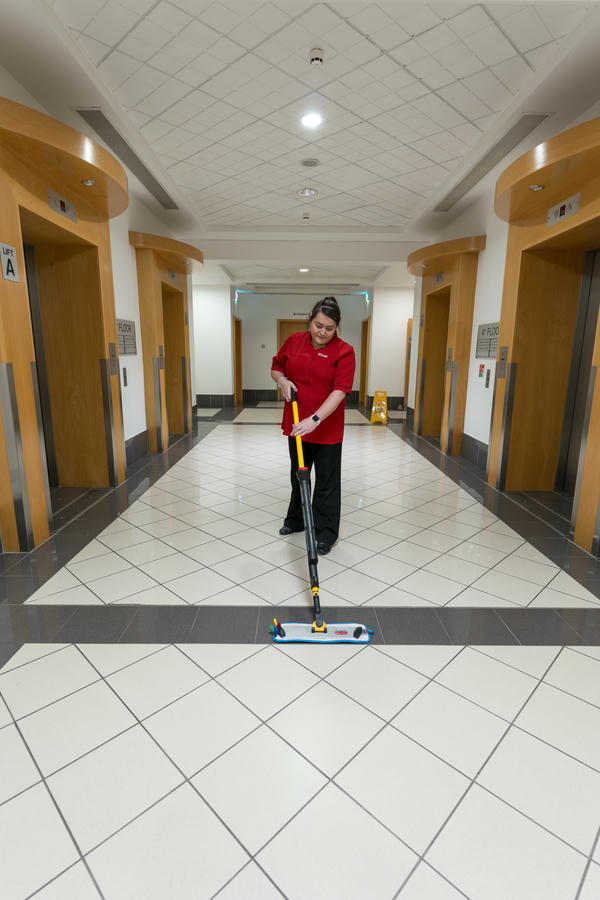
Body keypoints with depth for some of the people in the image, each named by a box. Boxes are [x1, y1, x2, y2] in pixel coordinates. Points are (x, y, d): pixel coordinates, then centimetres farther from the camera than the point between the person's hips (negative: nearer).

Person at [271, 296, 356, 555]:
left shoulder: (344, 352, -14)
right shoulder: (294, 341, 1)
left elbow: (340, 391, -24)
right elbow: (276, 368, 12)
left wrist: (315, 419, -34)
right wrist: (282, 380, -11)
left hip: (327, 427, -4)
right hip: (297, 423, 5)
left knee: (327, 480, 5)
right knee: (298, 474, 19)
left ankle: (326, 533, 17)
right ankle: (296, 520, 37)